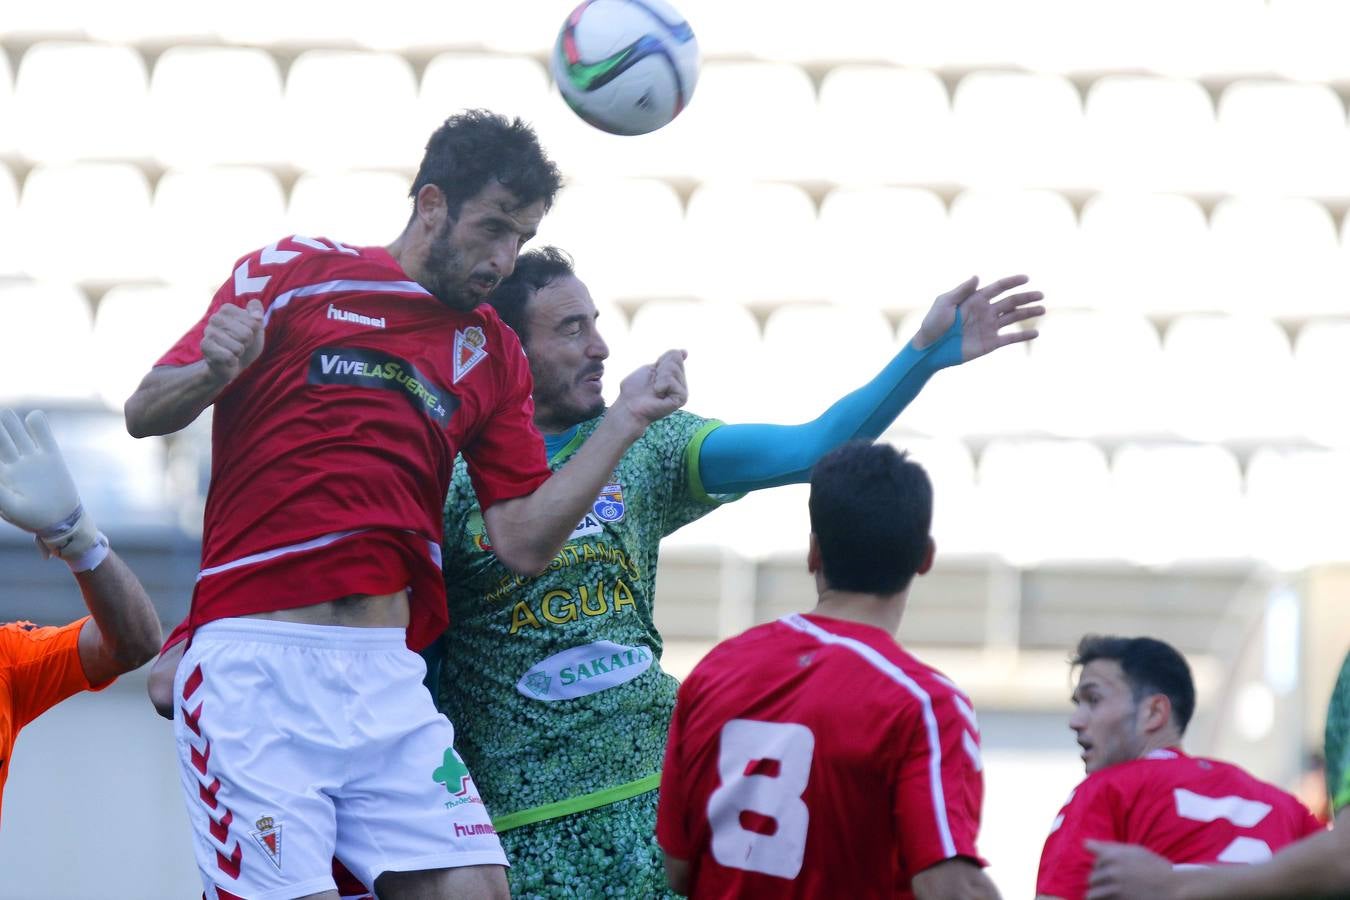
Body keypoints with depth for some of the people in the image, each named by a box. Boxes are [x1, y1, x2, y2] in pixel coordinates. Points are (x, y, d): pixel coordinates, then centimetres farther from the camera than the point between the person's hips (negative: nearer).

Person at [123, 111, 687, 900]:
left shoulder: (493, 354, 17)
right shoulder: (296, 273, 6)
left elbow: (525, 541, 10)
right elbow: (145, 413, 4)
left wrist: (625, 423, 2)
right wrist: (209, 373, -17)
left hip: (386, 679, 4)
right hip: (253, 659, -4)